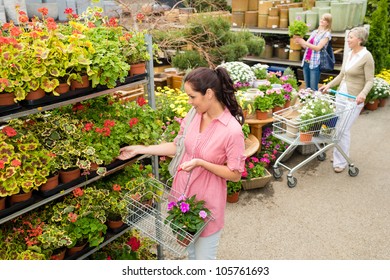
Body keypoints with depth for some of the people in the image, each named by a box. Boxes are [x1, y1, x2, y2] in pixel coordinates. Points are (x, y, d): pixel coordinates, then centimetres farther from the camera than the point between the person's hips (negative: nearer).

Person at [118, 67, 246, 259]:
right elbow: (178, 147, 6)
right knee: (191, 251, 27)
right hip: (183, 194, 6)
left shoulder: (232, 130, -24)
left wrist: (201, 162, -26)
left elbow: (235, 175, -16)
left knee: (204, 259, 13)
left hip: (208, 202, -5)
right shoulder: (193, 115, -6)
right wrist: (140, 149, 5)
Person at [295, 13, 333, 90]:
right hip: (306, 62, 6)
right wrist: (300, 41, -3)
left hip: (315, 63, -6)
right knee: (307, 87, 10)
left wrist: (304, 42, -19)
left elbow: (318, 48, -13)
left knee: (313, 88, -6)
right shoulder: (314, 32, 18)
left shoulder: (327, 34, -2)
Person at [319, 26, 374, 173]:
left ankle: (340, 161, 5)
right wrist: (329, 85, 8)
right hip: (340, 94, 7)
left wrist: (363, 93, -31)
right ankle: (341, 155, 26)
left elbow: (370, 80, -14)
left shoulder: (366, 56, -13)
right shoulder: (349, 55, 9)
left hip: (354, 99, -7)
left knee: (343, 129, -6)